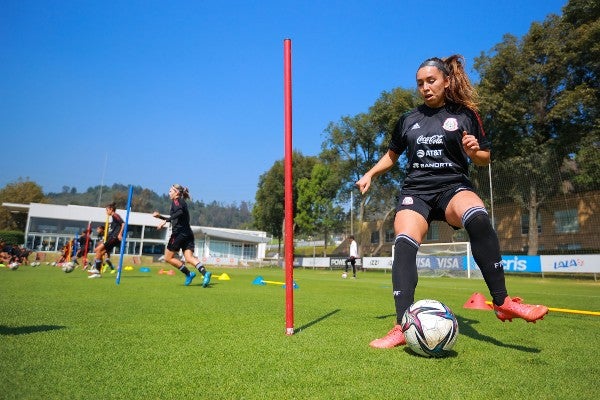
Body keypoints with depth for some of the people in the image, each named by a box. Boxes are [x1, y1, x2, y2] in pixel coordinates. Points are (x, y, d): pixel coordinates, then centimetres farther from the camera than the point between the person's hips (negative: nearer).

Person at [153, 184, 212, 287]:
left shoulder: (176, 201, -2)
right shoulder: (182, 202, 24)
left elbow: (180, 212, -24)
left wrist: (165, 220, -26)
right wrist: (160, 216, 33)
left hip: (179, 233, -8)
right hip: (188, 233, 8)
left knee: (168, 258, 6)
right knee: (189, 258, -5)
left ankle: (189, 274, -2)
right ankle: (205, 273, -27)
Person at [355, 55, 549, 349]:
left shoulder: (465, 115, 8)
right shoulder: (408, 120, 15)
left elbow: (485, 159, 11)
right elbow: (392, 155, 27)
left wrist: (474, 152, -11)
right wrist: (370, 174, 14)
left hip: (453, 187, -2)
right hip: (415, 191, 2)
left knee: (478, 218, -36)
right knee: (404, 244, -25)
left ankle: (502, 302, -24)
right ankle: (403, 327, -23)